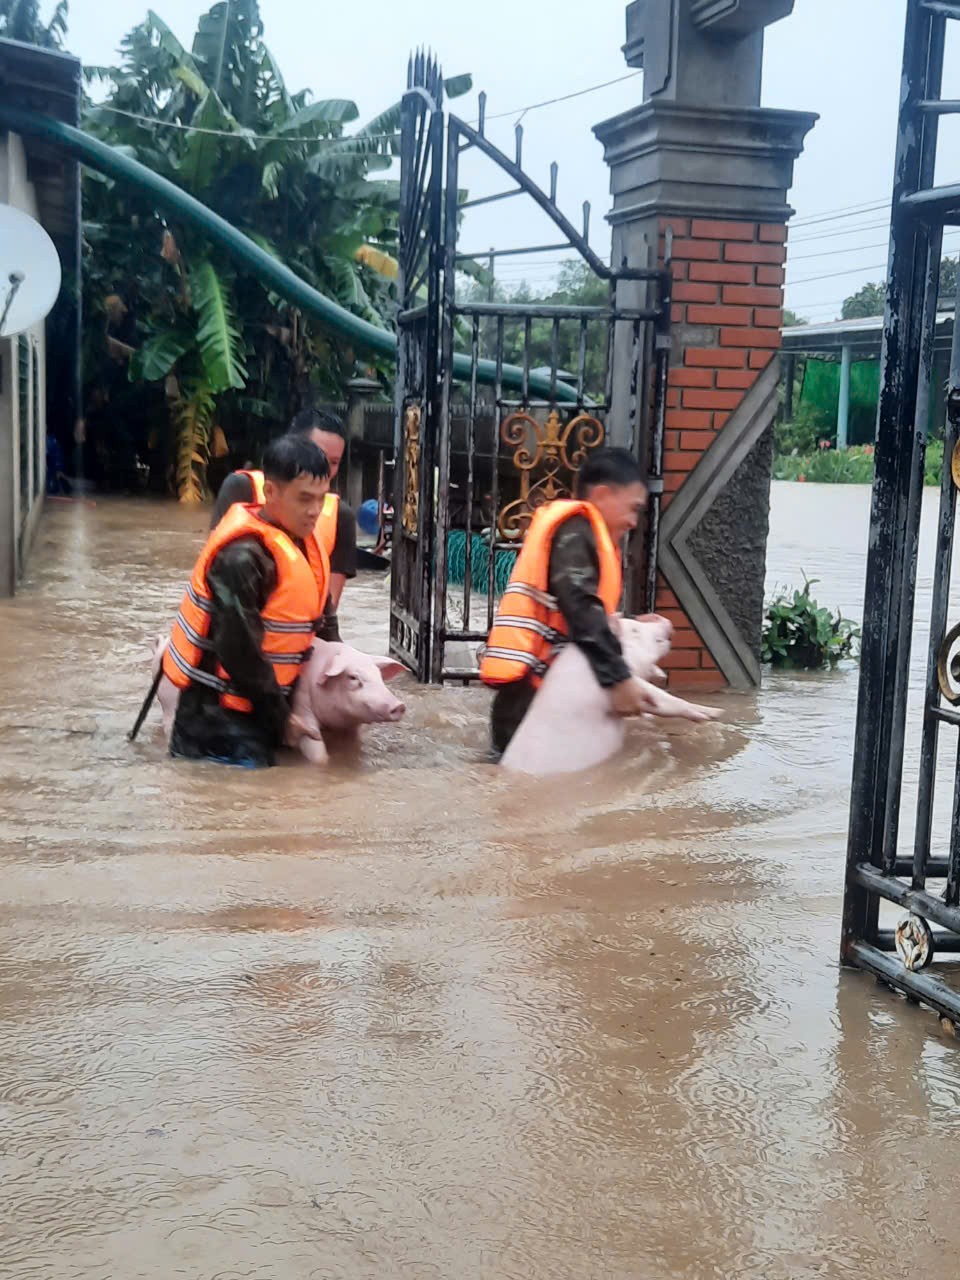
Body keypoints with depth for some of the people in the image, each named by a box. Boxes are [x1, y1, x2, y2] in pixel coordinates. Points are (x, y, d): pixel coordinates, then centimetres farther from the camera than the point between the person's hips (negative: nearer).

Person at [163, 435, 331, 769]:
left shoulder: (299, 540, 4)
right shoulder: (243, 557, -24)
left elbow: (312, 617, 18)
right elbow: (239, 650, -24)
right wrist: (280, 716, -16)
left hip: (253, 710, 9)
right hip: (219, 716, -9)